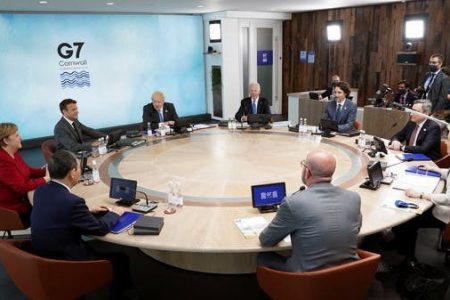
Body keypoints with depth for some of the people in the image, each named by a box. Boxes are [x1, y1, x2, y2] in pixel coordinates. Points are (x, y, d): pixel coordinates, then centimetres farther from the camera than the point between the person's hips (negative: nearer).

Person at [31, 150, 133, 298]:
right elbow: (100, 228, -15)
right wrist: (114, 213, 3)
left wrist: (89, 211, 12)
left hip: (43, 256, 8)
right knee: (121, 258, 8)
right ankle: (119, 294, 31)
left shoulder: (40, 190, -5)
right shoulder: (72, 201, -29)